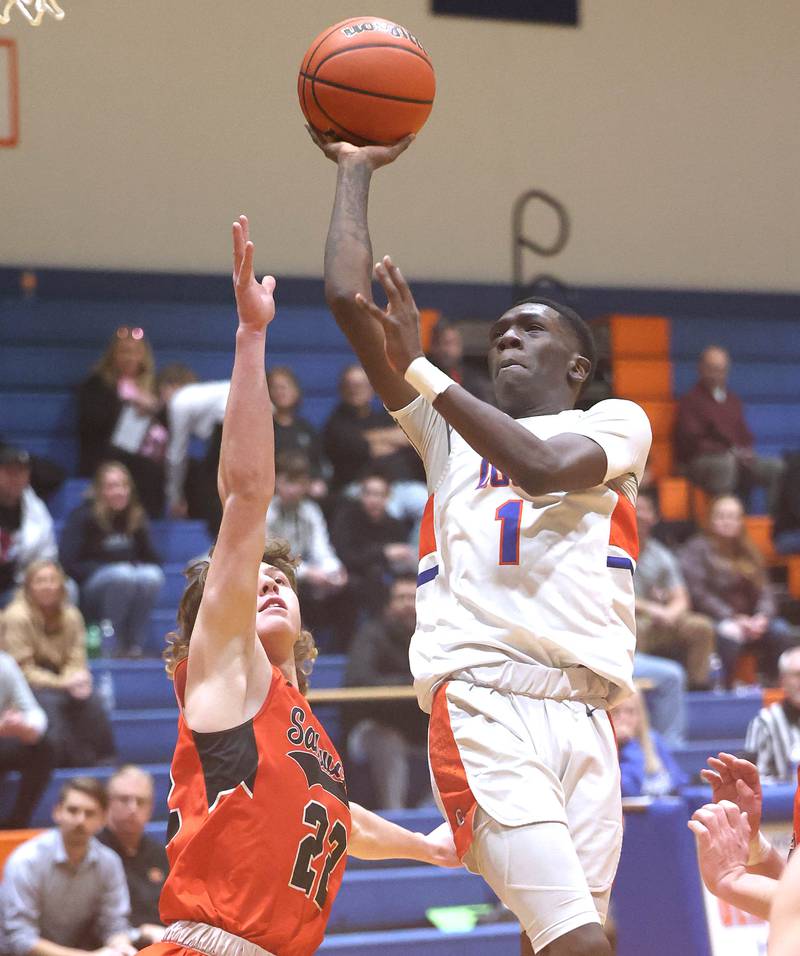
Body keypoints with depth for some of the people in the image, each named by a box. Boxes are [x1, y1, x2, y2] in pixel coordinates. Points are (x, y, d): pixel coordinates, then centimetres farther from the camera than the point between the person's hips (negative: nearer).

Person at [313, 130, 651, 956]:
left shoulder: (616, 422, 16)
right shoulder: (450, 428, 23)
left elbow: (544, 466, -8)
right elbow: (347, 297, 14)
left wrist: (419, 368, -1)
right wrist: (354, 172, 21)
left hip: (582, 720, 1)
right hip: (481, 711, -1)